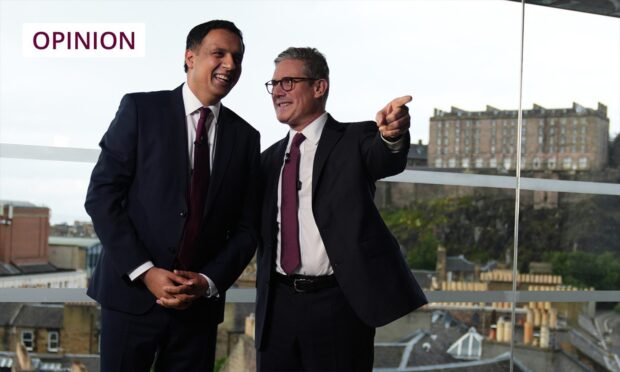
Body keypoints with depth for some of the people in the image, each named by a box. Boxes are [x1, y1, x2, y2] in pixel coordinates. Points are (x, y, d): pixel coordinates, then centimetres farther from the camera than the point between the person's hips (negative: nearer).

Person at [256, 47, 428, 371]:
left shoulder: (354, 140, -1)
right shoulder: (270, 158, 15)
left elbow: (385, 159, -23)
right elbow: (261, 230, 16)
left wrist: (392, 134, -45)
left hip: (337, 305, -5)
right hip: (278, 305, 5)